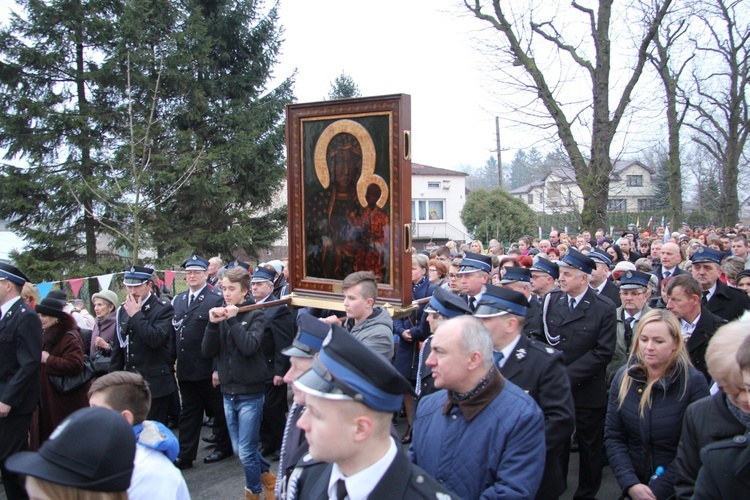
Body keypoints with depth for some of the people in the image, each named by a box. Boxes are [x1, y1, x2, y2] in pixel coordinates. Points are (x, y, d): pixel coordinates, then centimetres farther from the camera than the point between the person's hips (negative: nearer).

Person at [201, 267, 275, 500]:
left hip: (250, 393, -5)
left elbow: (250, 346, -23)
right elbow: (208, 351, -2)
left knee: (246, 452, 0)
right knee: (239, 449, 16)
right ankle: (267, 475, 40)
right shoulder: (221, 315, 4)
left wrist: (233, 319, -19)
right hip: (229, 392, 6)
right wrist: (213, 324, -16)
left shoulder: (255, 315, -8)